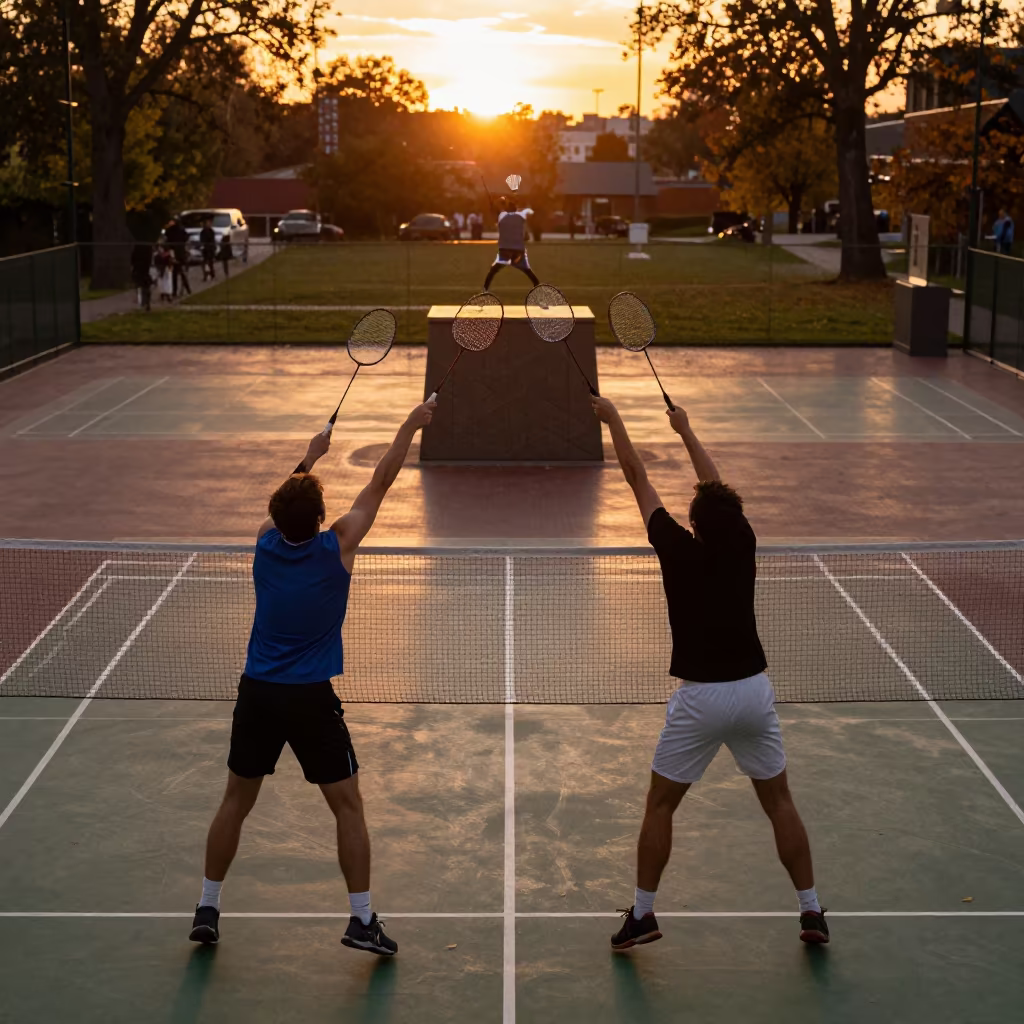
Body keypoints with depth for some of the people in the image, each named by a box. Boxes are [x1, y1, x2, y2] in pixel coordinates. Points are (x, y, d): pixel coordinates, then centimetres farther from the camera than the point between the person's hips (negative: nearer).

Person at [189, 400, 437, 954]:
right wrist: (409, 428, 9)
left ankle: (207, 908, 21)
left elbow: (286, 504, 22)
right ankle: (361, 919, 6)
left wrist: (310, 457, 35)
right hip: (311, 699, -4)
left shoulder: (265, 543, -1)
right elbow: (379, 485, -1)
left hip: (257, 695, 4)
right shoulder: (337, 547, -11)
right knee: (347, 806, 6)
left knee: (236, 801, 16)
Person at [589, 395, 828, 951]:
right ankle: (811, 911, 14)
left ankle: (642, 913, 13)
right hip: (753, 690, 3)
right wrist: (685, 430, 28)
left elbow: (638, 480, -1)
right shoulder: (742, 545, -3)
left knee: (660, 804, 10)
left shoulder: (679, 550, -11)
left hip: (700, 697, -3)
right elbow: (717, 486, 15)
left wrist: (612, 420, 10)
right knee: (779, 801, 13)